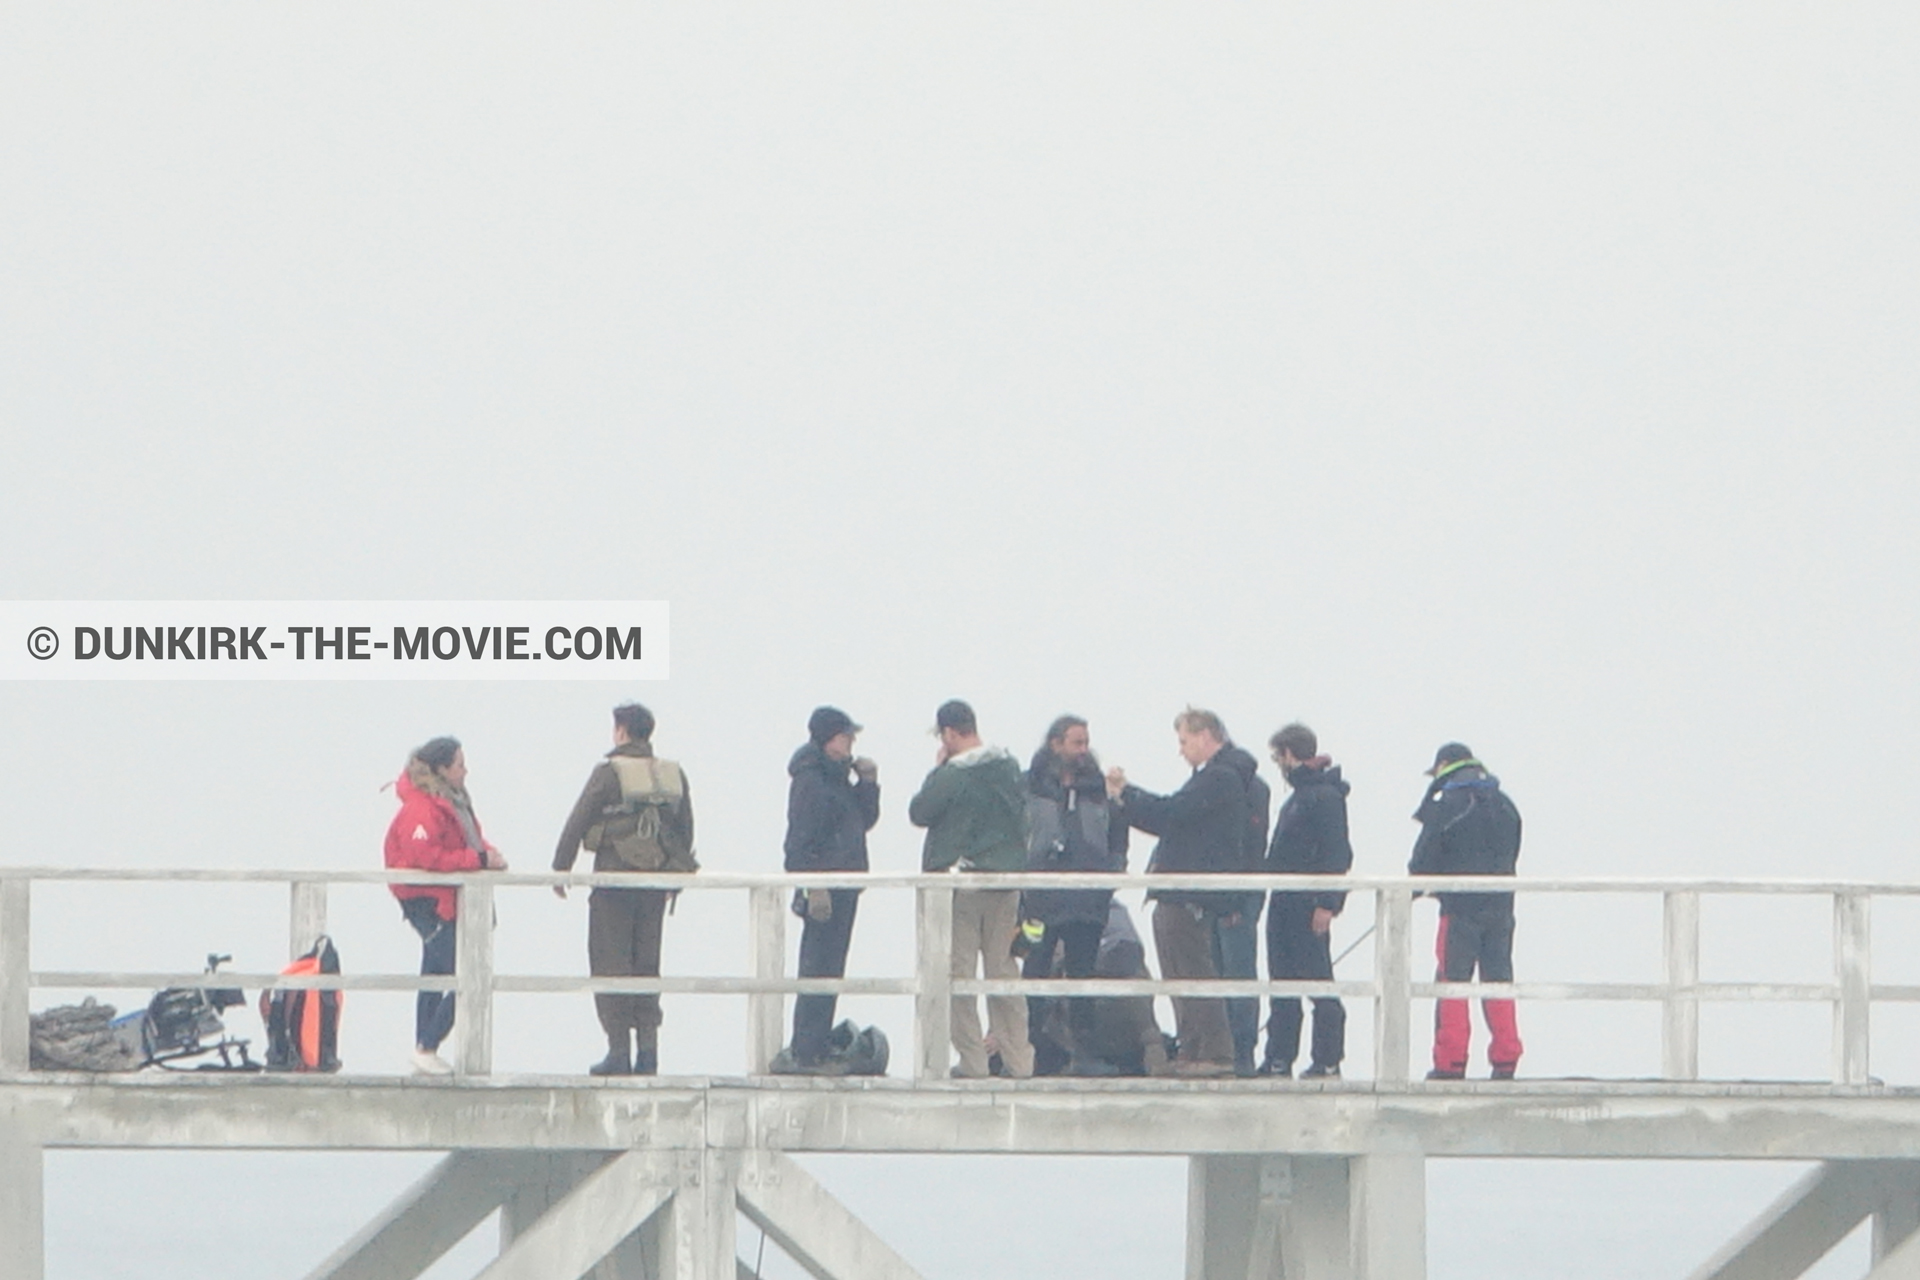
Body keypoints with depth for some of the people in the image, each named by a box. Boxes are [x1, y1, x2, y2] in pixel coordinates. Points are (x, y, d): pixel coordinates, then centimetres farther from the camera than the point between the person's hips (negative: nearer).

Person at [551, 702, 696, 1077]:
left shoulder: (609, 773, -9)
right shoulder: (674, 775, 7)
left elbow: (576, 824, -7)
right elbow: (686, 831, 13)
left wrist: (560, 870, 2)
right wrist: (675, 874, 23)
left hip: (615, 878, -5)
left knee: (610, 964, 0)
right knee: (646, 965, 12)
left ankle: (619, 1050, -4)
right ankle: (648, 1048, 7)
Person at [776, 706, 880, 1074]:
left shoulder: (838, 778, 18)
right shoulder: (809, 780, -11)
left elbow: (864, 820, 20)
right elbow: (800, 839, -17)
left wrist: (867, 783, 6)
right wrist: (813, 887, -22)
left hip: (844, 888, 10)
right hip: (825, 888, -10)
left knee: (828, 971, 12)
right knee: (819, 970, -11)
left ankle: (813, 1051, 16)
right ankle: (805, 1053, -11)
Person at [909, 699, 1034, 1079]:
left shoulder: (955, 773, -14)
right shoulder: (1010, 766, 5)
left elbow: (919, 812, -6)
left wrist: (936, 769, 2)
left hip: (962, 882, -6)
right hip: (1007, 882, 6)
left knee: (958, 972, 0)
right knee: (1003, 970, 11)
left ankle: (972, 1059, -4)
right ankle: (1017, 1059, 9)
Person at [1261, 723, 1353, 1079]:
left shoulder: (1326, 796, -11)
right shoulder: (1297, 796, 18)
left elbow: (1336, 855, -17)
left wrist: (1326, 905, -21)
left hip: (1308, 905, -10)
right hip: (1284, 902, 10)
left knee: (1318, 982, -6)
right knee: (1282, 985, 10)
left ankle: (1328, 1061, -3)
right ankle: (1278, 1059, 14)